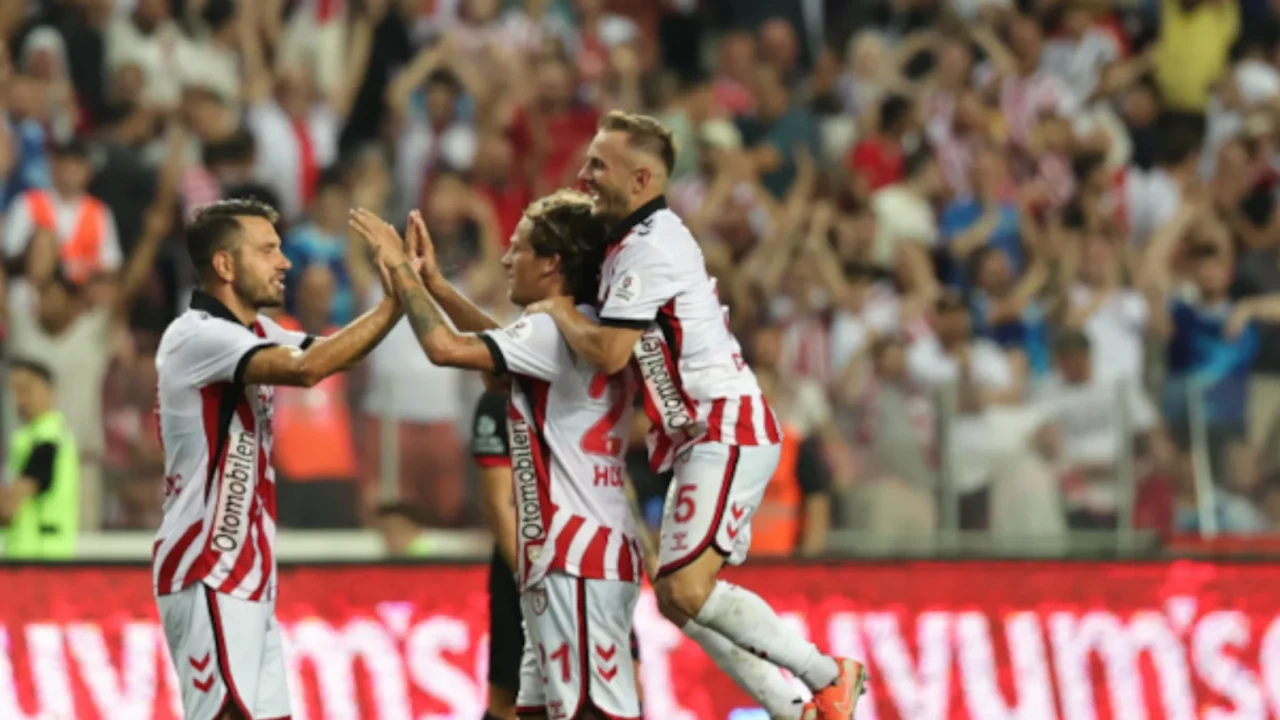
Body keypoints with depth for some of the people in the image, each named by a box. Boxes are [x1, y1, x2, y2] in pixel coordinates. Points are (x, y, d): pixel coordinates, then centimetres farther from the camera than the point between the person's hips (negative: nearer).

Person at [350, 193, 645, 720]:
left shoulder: (558, 333, -14)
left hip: (577, 562, -10)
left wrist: (400, 268, -6)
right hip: (562, 559, 10)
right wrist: (434, 282, 28)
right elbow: (499, 346, 33)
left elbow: (445, 347, -19)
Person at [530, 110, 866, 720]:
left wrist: (557, 310, -3)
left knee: (685, 588, -19)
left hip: (726, 431, -11)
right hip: (707, 438, 11)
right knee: (679, 598, 9)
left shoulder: (649, 246, -15)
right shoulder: (638, 241, 18)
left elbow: (607, 351, -23)